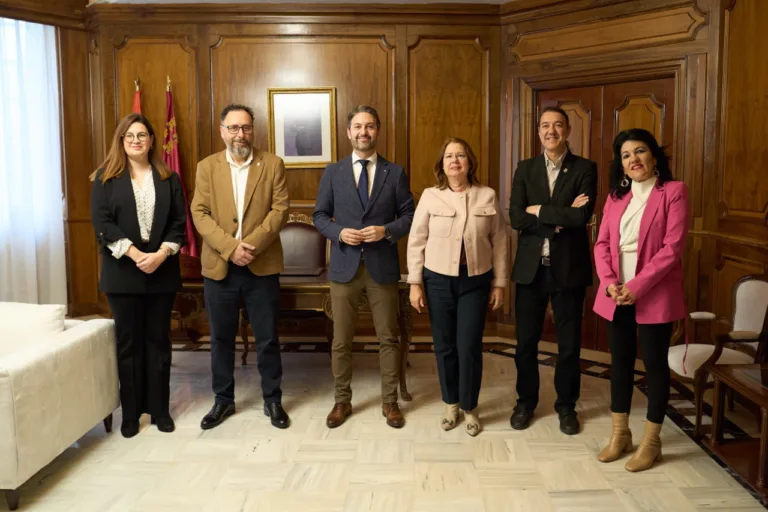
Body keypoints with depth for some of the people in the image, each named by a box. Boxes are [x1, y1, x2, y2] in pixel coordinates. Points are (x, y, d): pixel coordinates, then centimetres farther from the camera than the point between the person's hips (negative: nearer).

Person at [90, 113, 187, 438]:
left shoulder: (168, 179, 7)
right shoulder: (105, 178, 2)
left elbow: (180, 222, 1)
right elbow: (102, 223, -7)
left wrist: (161, 254, -14)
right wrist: (135, 255, -17)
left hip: (162, 271, 1)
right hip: (123, 273, -1)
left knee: (158, 340, 8)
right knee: (128, 342, 6)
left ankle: (159, 408, 17)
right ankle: (131, 412, 16)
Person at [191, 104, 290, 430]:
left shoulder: (273, 164, 2)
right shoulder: (207, 167, 6)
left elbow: (280, 209, -6)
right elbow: (200, 213, -3)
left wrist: (251, 244, -17)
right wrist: (230, 247, -16)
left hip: (262, 266, -1)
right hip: (219, 266, 2)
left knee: (267, 338, 6)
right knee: (221, 338, 11)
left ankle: (272, 399, 21)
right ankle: (223, 400, 26)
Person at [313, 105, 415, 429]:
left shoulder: (395, 173, 3)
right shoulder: (333, 172, 5)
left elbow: (409, 216, 3)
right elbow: (320, 216, 7)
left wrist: (387, 231, -15)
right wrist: (339, 232, -12)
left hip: (383, 266, 0)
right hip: (344, 266, 1)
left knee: (389, 338, 7)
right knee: (341, 340, 8)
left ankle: (390, 402, 21)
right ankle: (342, 401, 23)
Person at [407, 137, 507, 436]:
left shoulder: (487, 196, -2)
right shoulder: (430, 197, -3)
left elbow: (499, 242, 2)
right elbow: (416, 241, -1)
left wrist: (499, 283, 2)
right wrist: (415, 283, -4)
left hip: (476, 281, 0)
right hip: (438, 280, 1)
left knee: (469, 347, 1)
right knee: (444, 346, 9)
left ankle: (470, 408, 21)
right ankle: (451, 404, 29)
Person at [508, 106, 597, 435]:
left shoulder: (585, 169, -1)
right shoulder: (525, 169, 5)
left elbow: (582, 216, -17)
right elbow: (516, 218, -8)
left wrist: (539, 211, -12)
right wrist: (559, 218, -16)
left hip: (568, 267, -2)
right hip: (530, 267, 2)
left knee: (569, 343, 9)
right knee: (526, 341, 10)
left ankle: (566, 406, 26)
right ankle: (526, 402, 28)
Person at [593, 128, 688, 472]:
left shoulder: (674, 191, -6)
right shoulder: (616, 196, 11)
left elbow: (672, 248, -14)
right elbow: (602, 243, 6)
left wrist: (637, 286, -19)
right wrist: (609, 282, -11)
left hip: (655, 295, -5)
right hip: (616, 295, 5)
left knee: (654, 363, 5)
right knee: (620, 361, 12)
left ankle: (651, 441, 17)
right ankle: (620, 433, 26)